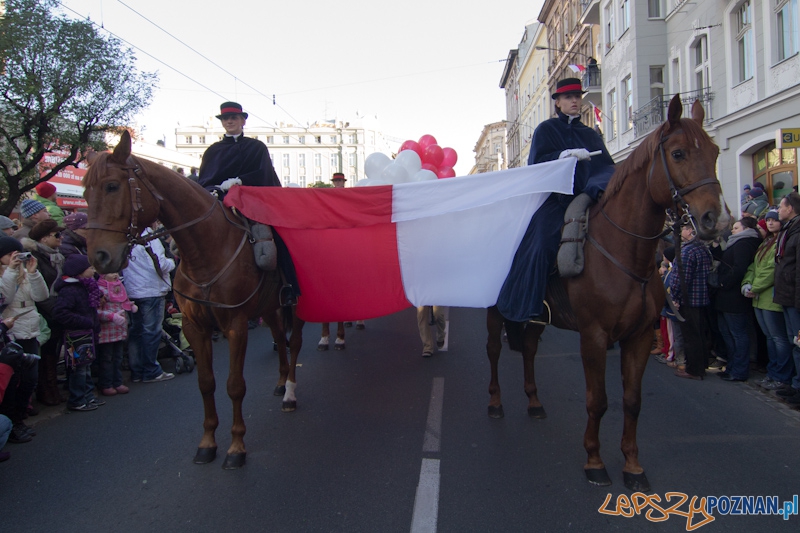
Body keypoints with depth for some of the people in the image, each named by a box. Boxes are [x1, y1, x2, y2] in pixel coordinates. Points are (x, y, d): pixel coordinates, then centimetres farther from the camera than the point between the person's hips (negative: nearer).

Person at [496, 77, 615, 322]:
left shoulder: (590, 135, 21)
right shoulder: (546, 130, 11)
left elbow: (606, 167, 10)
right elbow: (537, 163, -2)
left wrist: (602, 185, -12)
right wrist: (567, 154, -15)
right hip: (554, 198, -4)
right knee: (541, 244, -26)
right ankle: (531, 306, -23)